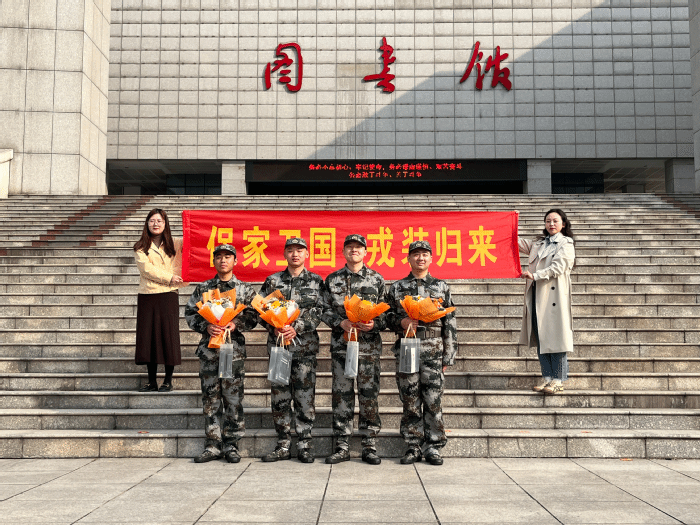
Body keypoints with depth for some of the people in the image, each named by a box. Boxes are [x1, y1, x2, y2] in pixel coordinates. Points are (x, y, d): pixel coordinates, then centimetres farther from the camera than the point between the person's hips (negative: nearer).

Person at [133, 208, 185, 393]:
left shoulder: (174, 245, 10)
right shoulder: (140, 248, 7)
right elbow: (146, 268, -5)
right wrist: (169, 277, -10)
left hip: (168, 296, -1)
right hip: (146, 296, 1)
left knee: (168, 336, -1)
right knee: (148, 337, 3)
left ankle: (168, 381, 9)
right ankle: (152, 382, 13)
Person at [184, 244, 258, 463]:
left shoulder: (245, 289, 8)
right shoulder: (203, 288, 11)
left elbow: (253, 315, 4)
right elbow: (190, 313, 8)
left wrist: (236, 324, -13)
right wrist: (206, 327, -8)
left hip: (234, 347, -1)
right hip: (209, 347, 1)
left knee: (233, 397, -1)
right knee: (210, 397, 3)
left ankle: (231, 444, 9)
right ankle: (213, 445, 11)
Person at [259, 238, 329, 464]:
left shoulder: (316, 281, 6)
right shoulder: (272, 281, 10)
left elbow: (319, 311, -3)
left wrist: (296, 328, -14)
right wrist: (274, 328, -11)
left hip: (305, 345, -1)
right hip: (277, 343, 2)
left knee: (305, 396, 0)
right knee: (280, 396, 4)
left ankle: (304, 445, 8)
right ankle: (283, 445, 13)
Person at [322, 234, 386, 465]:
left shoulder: (377, 279, 6)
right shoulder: (332, 280, 9)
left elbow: (386, 312, 7)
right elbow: (325, 310, 8)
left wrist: (374, 324, -12)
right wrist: (341, 323, -10)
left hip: (369, 346, -1)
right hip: (341, 345, 1)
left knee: (369, 395, 1)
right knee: (342, 395, 3)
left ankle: (369, 446, 9)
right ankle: (342, 447, 10)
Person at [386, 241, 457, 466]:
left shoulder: (441, 287, 10)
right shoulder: (396, 288, 10)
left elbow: (450, 323, 8)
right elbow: (388, 316, 12)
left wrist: (448, 355, 2)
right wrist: (402, 322, -10)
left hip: (434, 348, 0)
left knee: (433, 400, 0)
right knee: (410, 400, 2)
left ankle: (433, 447, 10)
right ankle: (413, 447, 11)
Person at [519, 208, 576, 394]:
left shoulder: (566, 244, 2)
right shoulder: (539, 243, 20)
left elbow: (557, 268, -9)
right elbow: (519, 243, 30)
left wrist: (535, 275, -17)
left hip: (554, 294, -6)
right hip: (537, 295, 6)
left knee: (555, 336, -6)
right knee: (540, 337, 5)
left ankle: (558, 379, -1)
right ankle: (547, 376, 11)